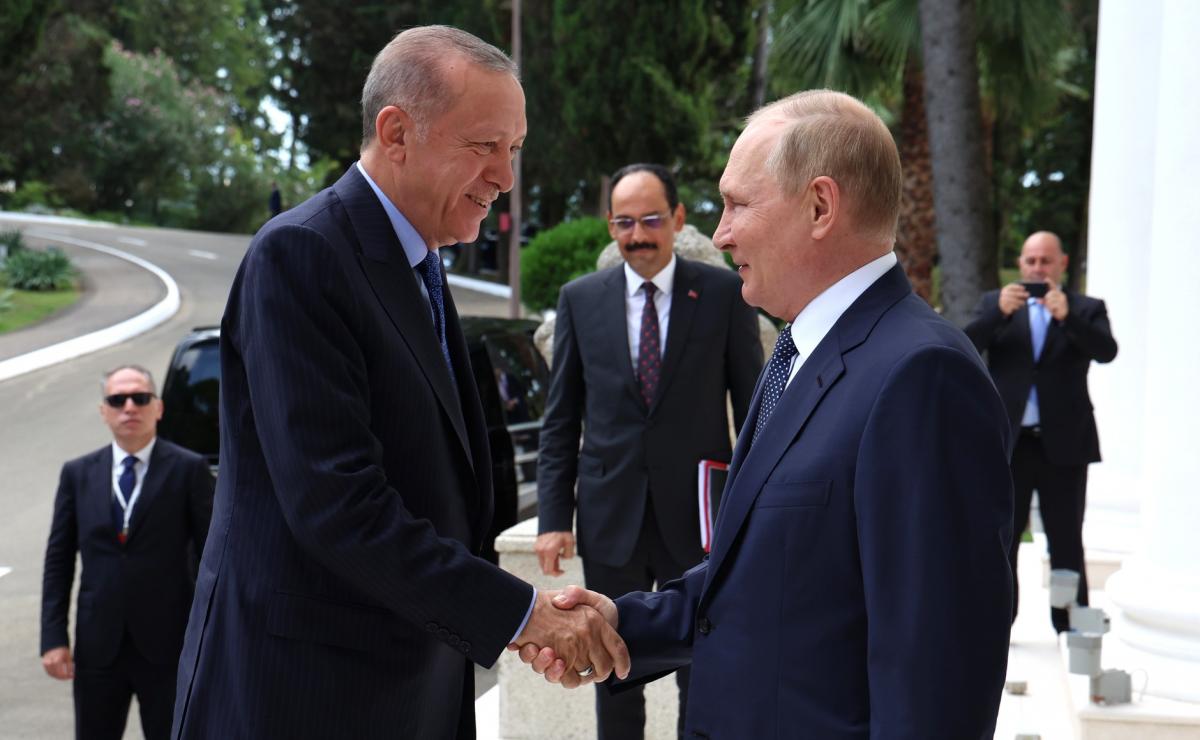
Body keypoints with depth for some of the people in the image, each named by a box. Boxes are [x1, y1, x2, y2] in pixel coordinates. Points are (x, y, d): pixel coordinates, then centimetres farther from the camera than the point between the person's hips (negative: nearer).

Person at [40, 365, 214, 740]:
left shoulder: (189, 470, -3)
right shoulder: (78, 473, 6)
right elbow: (58, 560, 7)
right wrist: (53, 638, 0)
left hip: (168, 646, -3)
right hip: (97, 648, 3)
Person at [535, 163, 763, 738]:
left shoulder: (725, 292, -2)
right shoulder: (580, 298, 4)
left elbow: (752, 409, 1)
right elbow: (560, 420, 5)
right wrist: (554, 517, 0)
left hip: (699, 517, -1)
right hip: (610, 519, 2)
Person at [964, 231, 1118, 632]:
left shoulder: (1086, 309, 6)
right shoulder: (994, 303, 9)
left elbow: (1107, 350, -11)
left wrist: (1067, 316, -26)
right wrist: (999, 313, -21)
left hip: (1064, 443, -1)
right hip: (1008, 442, 1)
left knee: (1066, 542, 5)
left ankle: (1071, 629, 10)